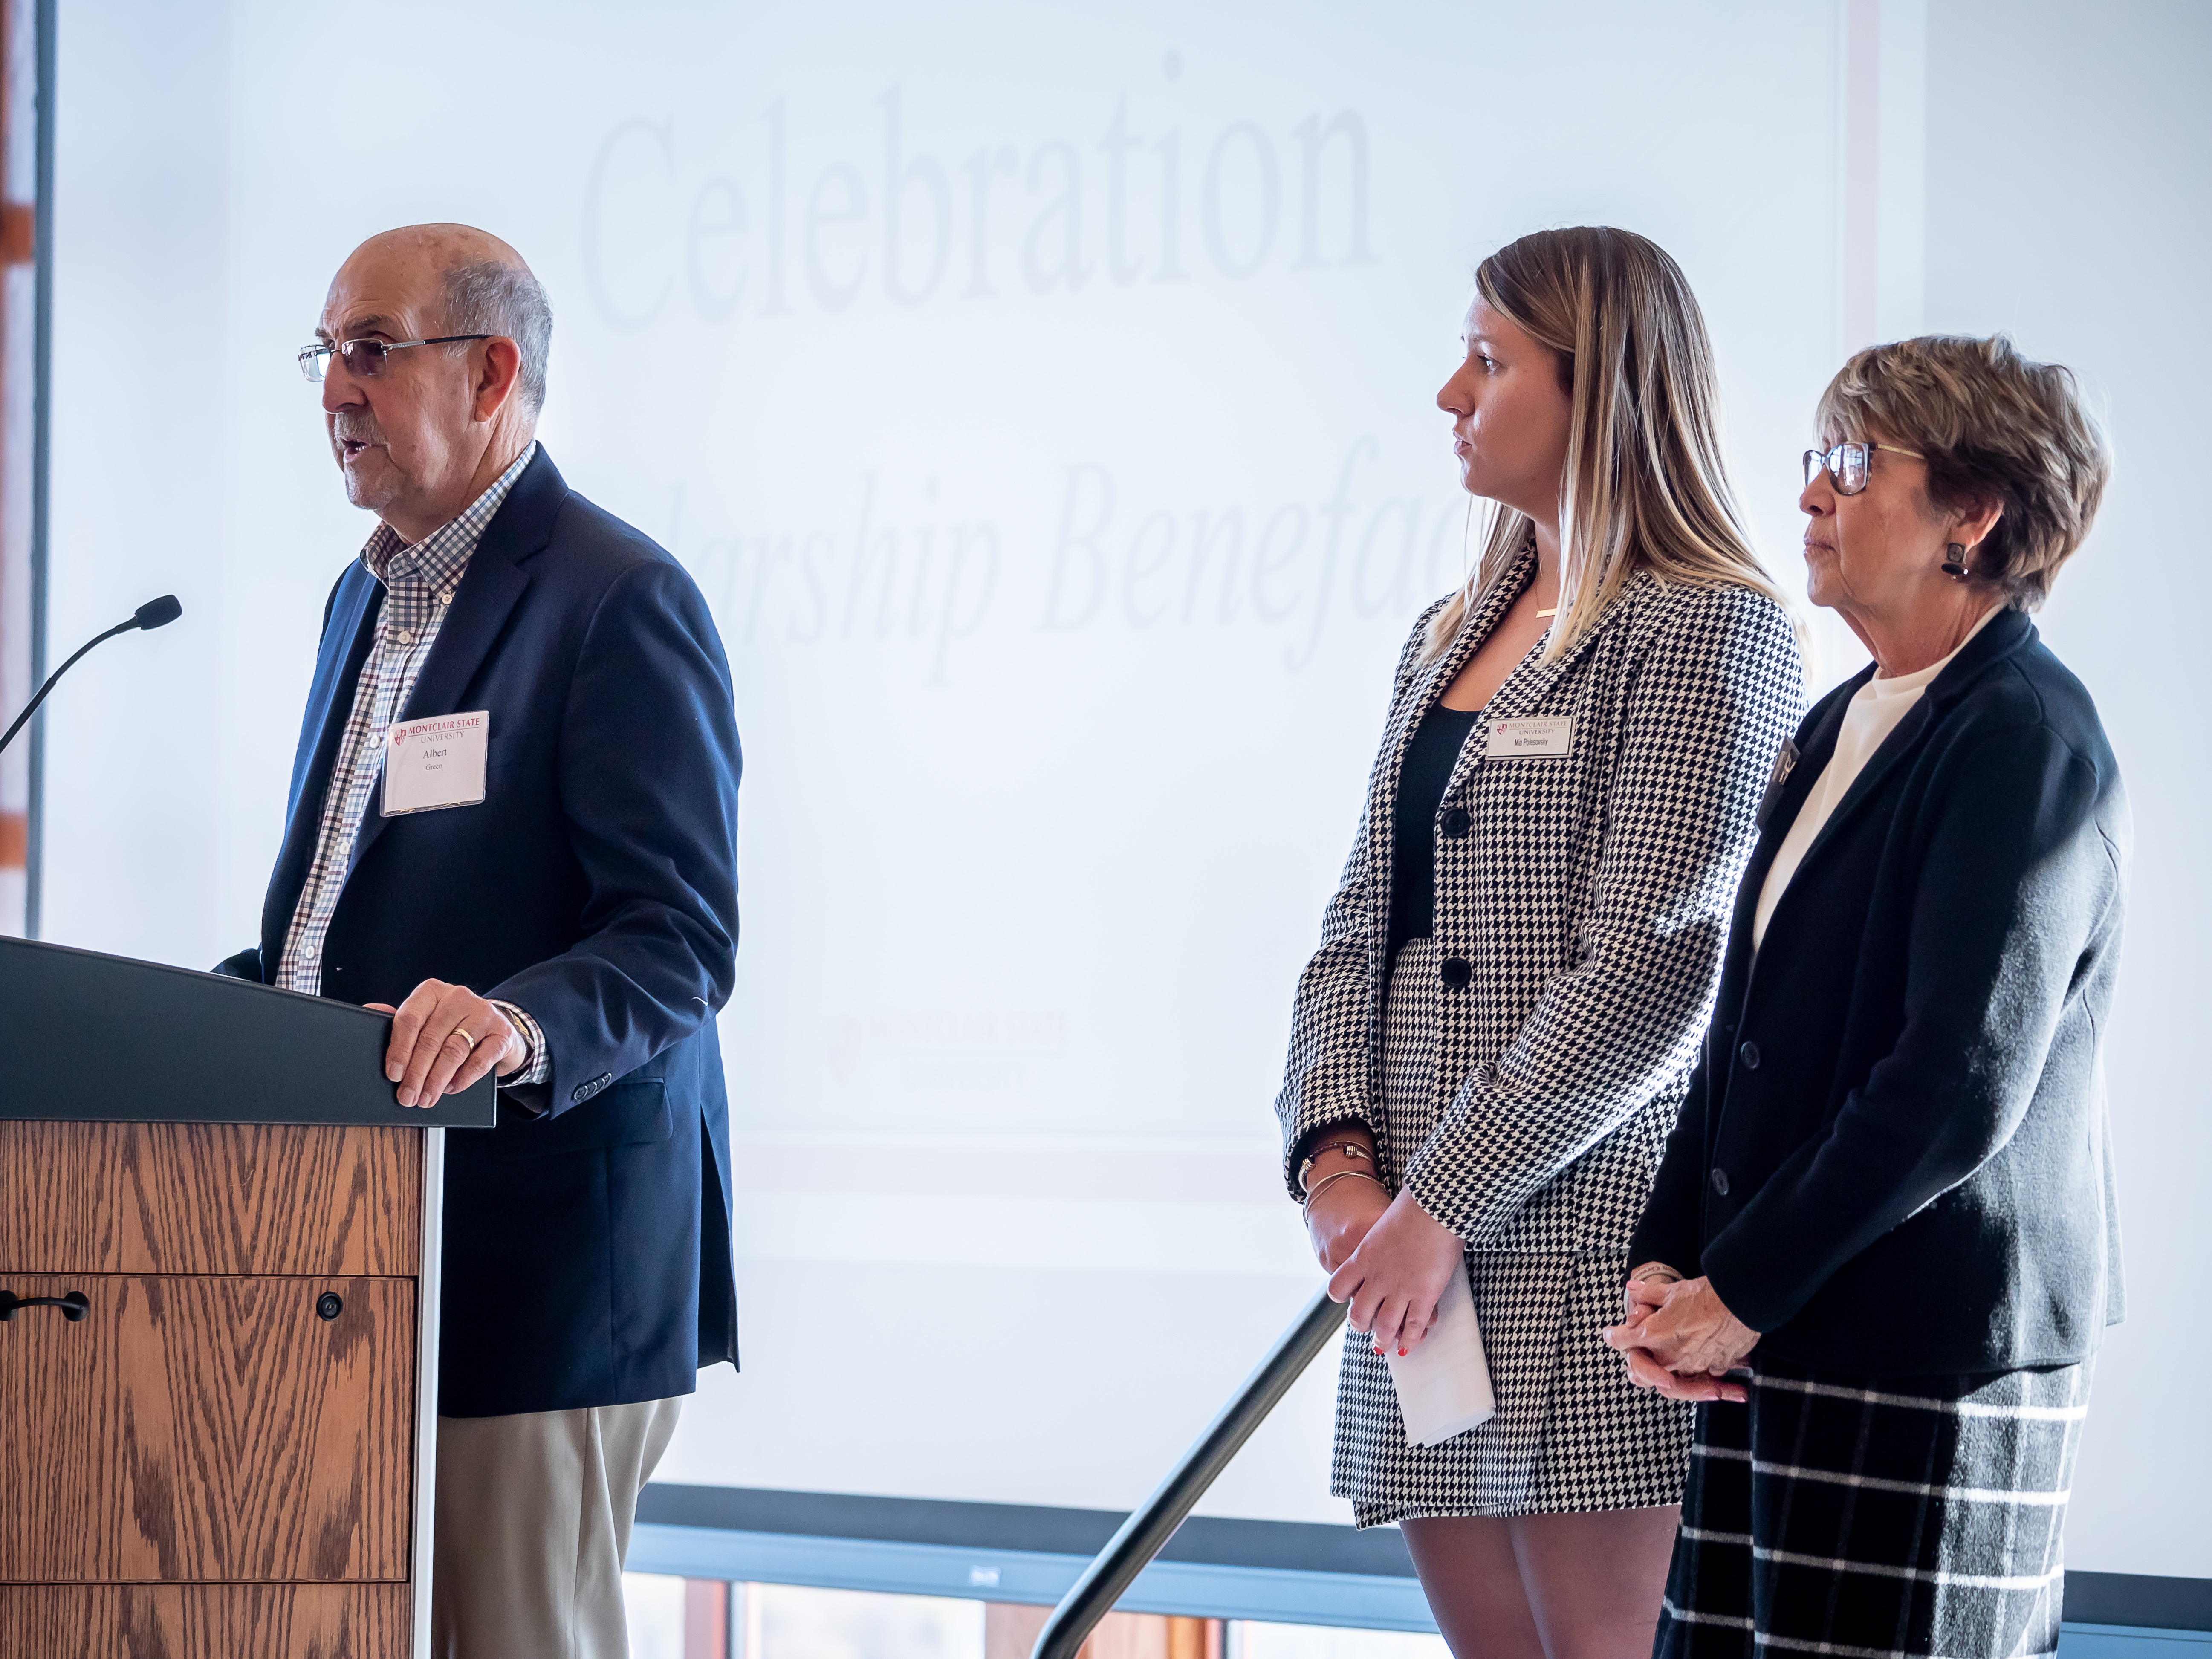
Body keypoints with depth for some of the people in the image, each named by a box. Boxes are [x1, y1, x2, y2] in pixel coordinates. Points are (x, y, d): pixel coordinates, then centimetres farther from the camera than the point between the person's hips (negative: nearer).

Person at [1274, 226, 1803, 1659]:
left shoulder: (1707, 628, -7)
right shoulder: (1451, 639, 18)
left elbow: (1654, 966, -15)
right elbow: (1362, 926, 15)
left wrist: (1443, 1200, -15)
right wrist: (1337, 1157, -2)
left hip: (1587, 1223, -7)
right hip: (1420, 1231, 7)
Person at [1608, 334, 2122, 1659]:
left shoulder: (2025, 737, -12)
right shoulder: (1844, 724, 17)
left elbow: (1960, 1089, -19)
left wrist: (1741, 1292, -13)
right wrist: (1669, 1259, 5)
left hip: (1936, 1357, -8)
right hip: (1788, 1348, 8)